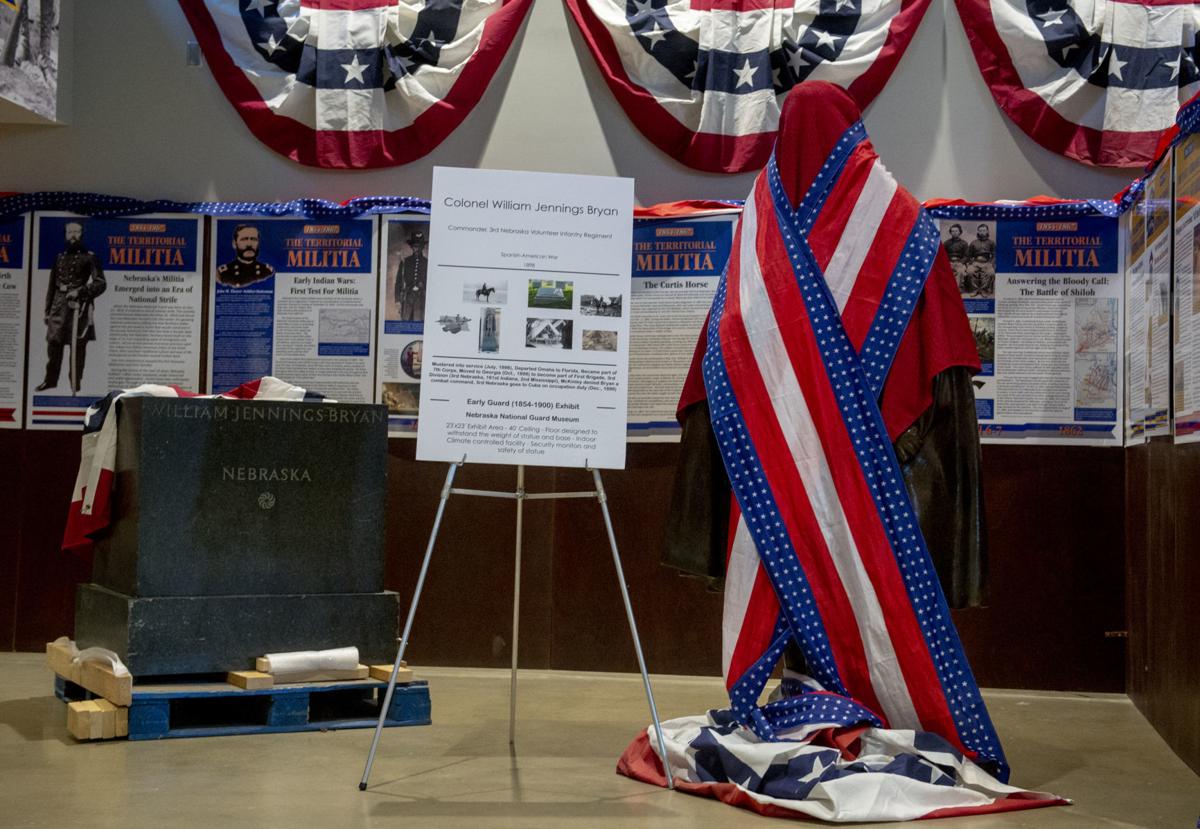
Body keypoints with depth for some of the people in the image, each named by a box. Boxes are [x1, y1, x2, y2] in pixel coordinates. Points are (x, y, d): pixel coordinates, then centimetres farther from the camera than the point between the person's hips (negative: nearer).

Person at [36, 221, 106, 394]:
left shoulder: (90, 257, 0)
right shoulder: (59, 257, 15)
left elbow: (100, 283, -6)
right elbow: (52, 285, 17)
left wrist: (80, 292, -19)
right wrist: (47, 310, 14)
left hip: (79, 305, -5)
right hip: (59, 304, 5)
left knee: (78, 346, -3)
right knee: (53, 342, 4)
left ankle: (75, 383, 3)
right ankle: (50, 379, 16)